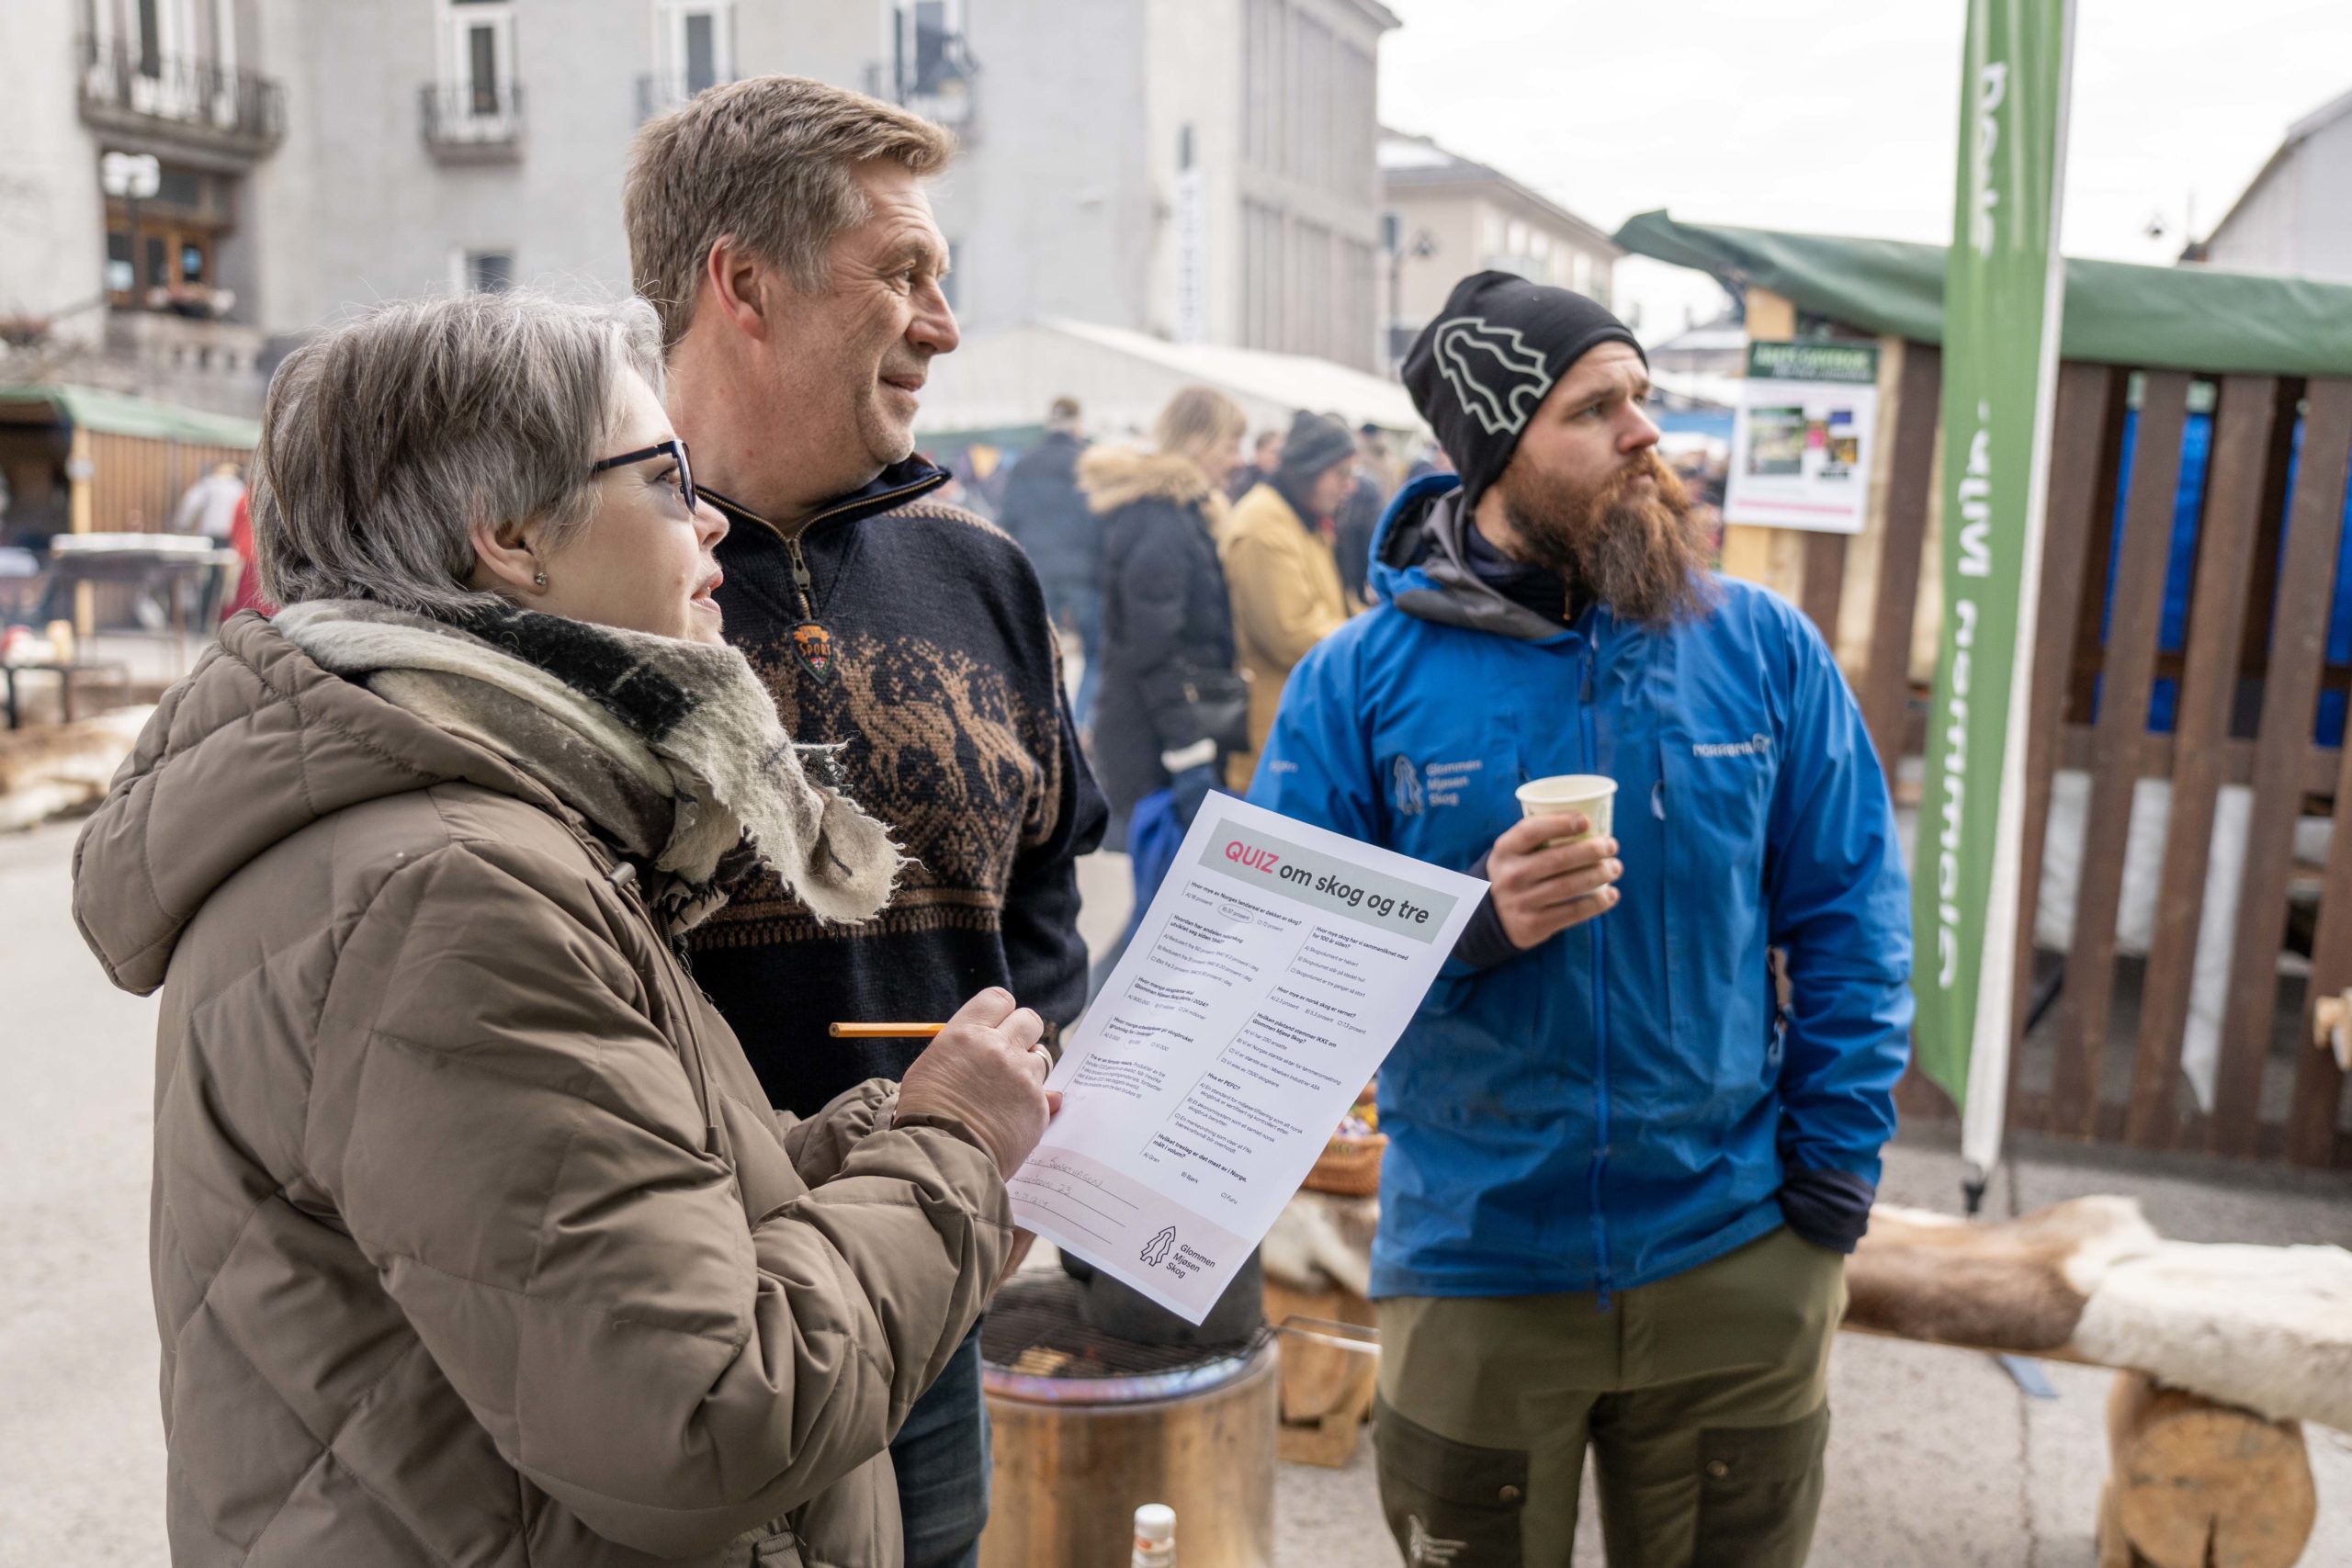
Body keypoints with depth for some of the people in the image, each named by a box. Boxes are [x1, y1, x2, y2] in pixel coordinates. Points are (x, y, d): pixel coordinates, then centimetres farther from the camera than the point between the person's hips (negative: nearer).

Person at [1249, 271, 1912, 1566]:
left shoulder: (1763, 648, -2)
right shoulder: (1359, 679, -8)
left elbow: (1849, 919, 3)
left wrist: (1834, 1168, -3)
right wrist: (1472, 924, -25)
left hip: (1735, 1256, 2)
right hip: (1476, 1273, -1)